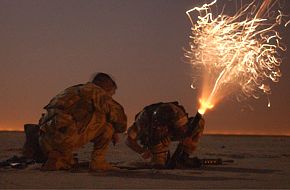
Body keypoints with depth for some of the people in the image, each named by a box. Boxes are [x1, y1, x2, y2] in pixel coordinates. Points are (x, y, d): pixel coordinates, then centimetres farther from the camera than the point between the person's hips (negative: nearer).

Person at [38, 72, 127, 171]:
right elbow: (119, 116, 8)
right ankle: (98, 161, 6)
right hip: (65, 137, -9)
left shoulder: (73, 90, 33)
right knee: (106, 119, 6)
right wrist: (114, 131, 28)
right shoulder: (98, 91, 8)